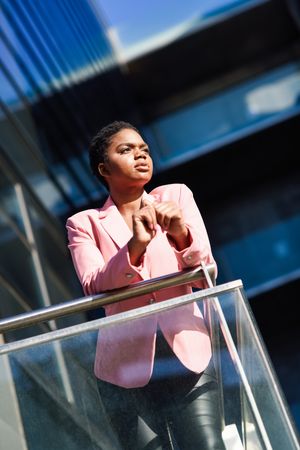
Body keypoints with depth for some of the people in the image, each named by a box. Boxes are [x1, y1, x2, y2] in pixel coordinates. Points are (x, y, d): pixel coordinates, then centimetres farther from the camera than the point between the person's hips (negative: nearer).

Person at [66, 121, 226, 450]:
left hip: (188, 357, 1)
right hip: (126, 368, 0)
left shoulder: (176, 196, 7)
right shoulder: (85, 223, 5)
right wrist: (134, 245, -25)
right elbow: (94, 289, -9)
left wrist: (180, 232, -18)